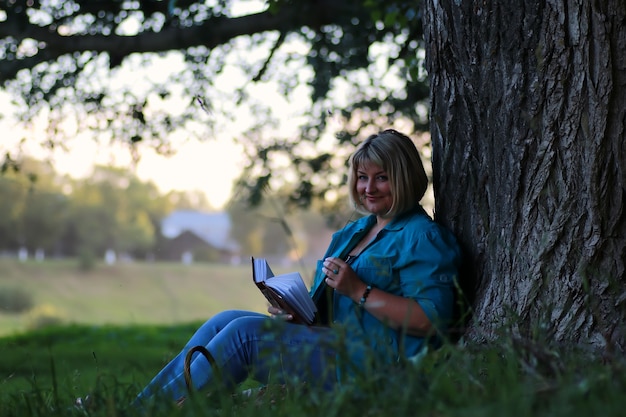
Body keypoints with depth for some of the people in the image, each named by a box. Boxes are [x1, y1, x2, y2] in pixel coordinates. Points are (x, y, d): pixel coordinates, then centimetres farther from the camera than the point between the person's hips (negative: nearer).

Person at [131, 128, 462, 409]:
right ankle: (140, 408, -12)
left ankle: (150, 407, -14)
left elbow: (430, 320, -18)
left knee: (243, 331, -19)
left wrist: (359, 290, -20)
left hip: (367, 362, -9)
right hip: (326, 338, 9)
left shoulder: (422, 238, -6)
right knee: (225, 321, -6)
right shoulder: (352, 231, 21)